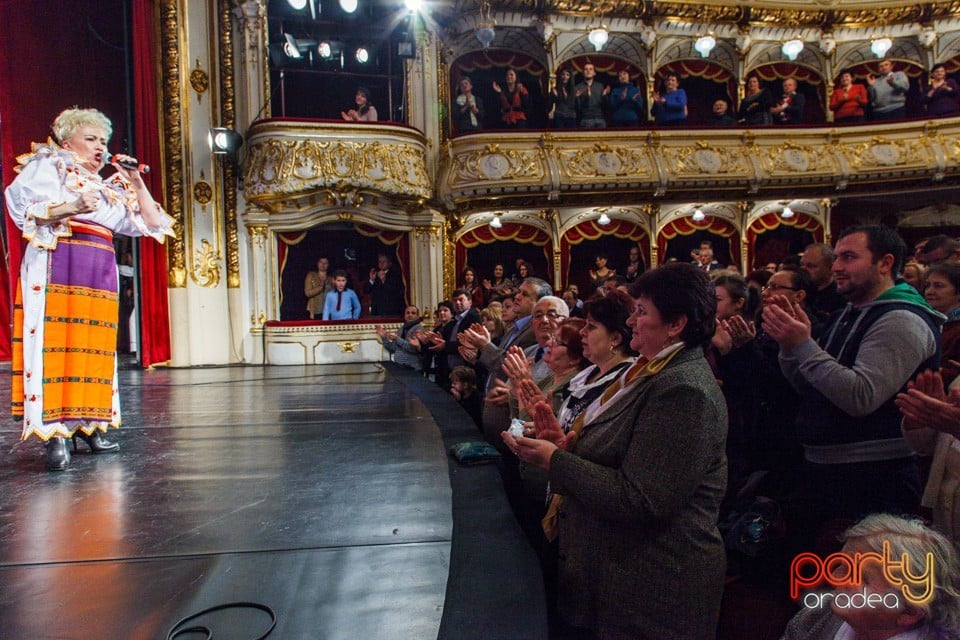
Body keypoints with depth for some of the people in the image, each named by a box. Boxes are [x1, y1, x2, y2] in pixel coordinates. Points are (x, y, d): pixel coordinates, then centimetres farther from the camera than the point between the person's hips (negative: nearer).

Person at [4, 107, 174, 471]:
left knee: (94, 347, 1)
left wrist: (137, 184, 13)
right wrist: (72, 207, -16)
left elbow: (151, 224, 20)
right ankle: (54, 434, -14)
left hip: (101, 272, 6)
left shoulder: (111, 188, 25)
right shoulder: (49, 165, 11)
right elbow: (21, 204, -4)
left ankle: (89, 425, 6)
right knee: (56, 342, -12)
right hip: (57, 264, -5)